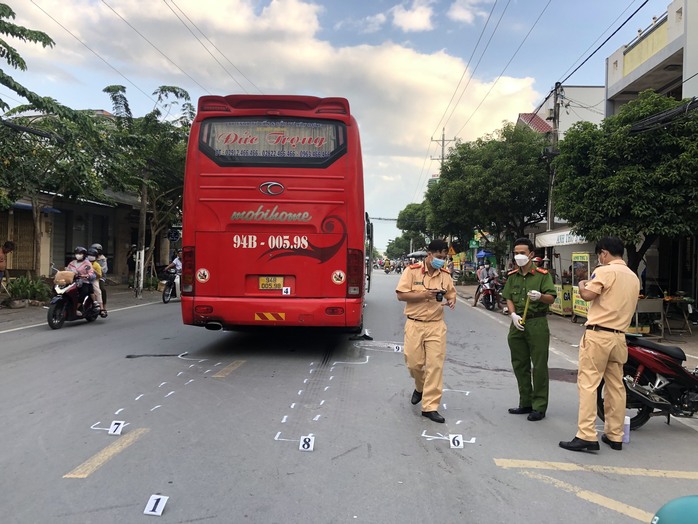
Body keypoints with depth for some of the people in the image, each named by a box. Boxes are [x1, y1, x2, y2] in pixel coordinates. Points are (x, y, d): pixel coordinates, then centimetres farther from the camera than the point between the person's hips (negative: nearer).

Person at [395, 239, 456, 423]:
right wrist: (423, 294, -19)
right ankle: (420, 388, 38)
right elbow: (401, 295, -7)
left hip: (436, 325, 2)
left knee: (435, 365, -3)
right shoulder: (412, 270, -5)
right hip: (414, 325, -2)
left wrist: (451, 301, -9)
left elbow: (451, 295, 16)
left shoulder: (445, 275, 5)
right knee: (414, 363, 4)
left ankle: (430, 407, 5)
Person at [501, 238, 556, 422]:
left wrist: (540, 296, -29)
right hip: (517, 324, 6)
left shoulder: (542, 274, -4)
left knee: (539, 366, -2)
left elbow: (551, 298, -9)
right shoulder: (512, 276, 11)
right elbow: (508, 298, 8)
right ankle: (525, 403, 24)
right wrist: (513, 315, -9)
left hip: (537, 323, -5)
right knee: (519, 365, 12)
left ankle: (539, 407, 7)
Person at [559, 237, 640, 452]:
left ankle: (586, 436, -10)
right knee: (616, 387, 11)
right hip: (619, 336, 8)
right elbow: (629, 307, 22)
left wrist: (582, 284, 1)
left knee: (588, 384, -7)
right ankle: (614, 436, 18)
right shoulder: (633, 277, 15)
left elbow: (587, 295, -18)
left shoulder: (605, 271, -9)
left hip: (598, 334, -8)